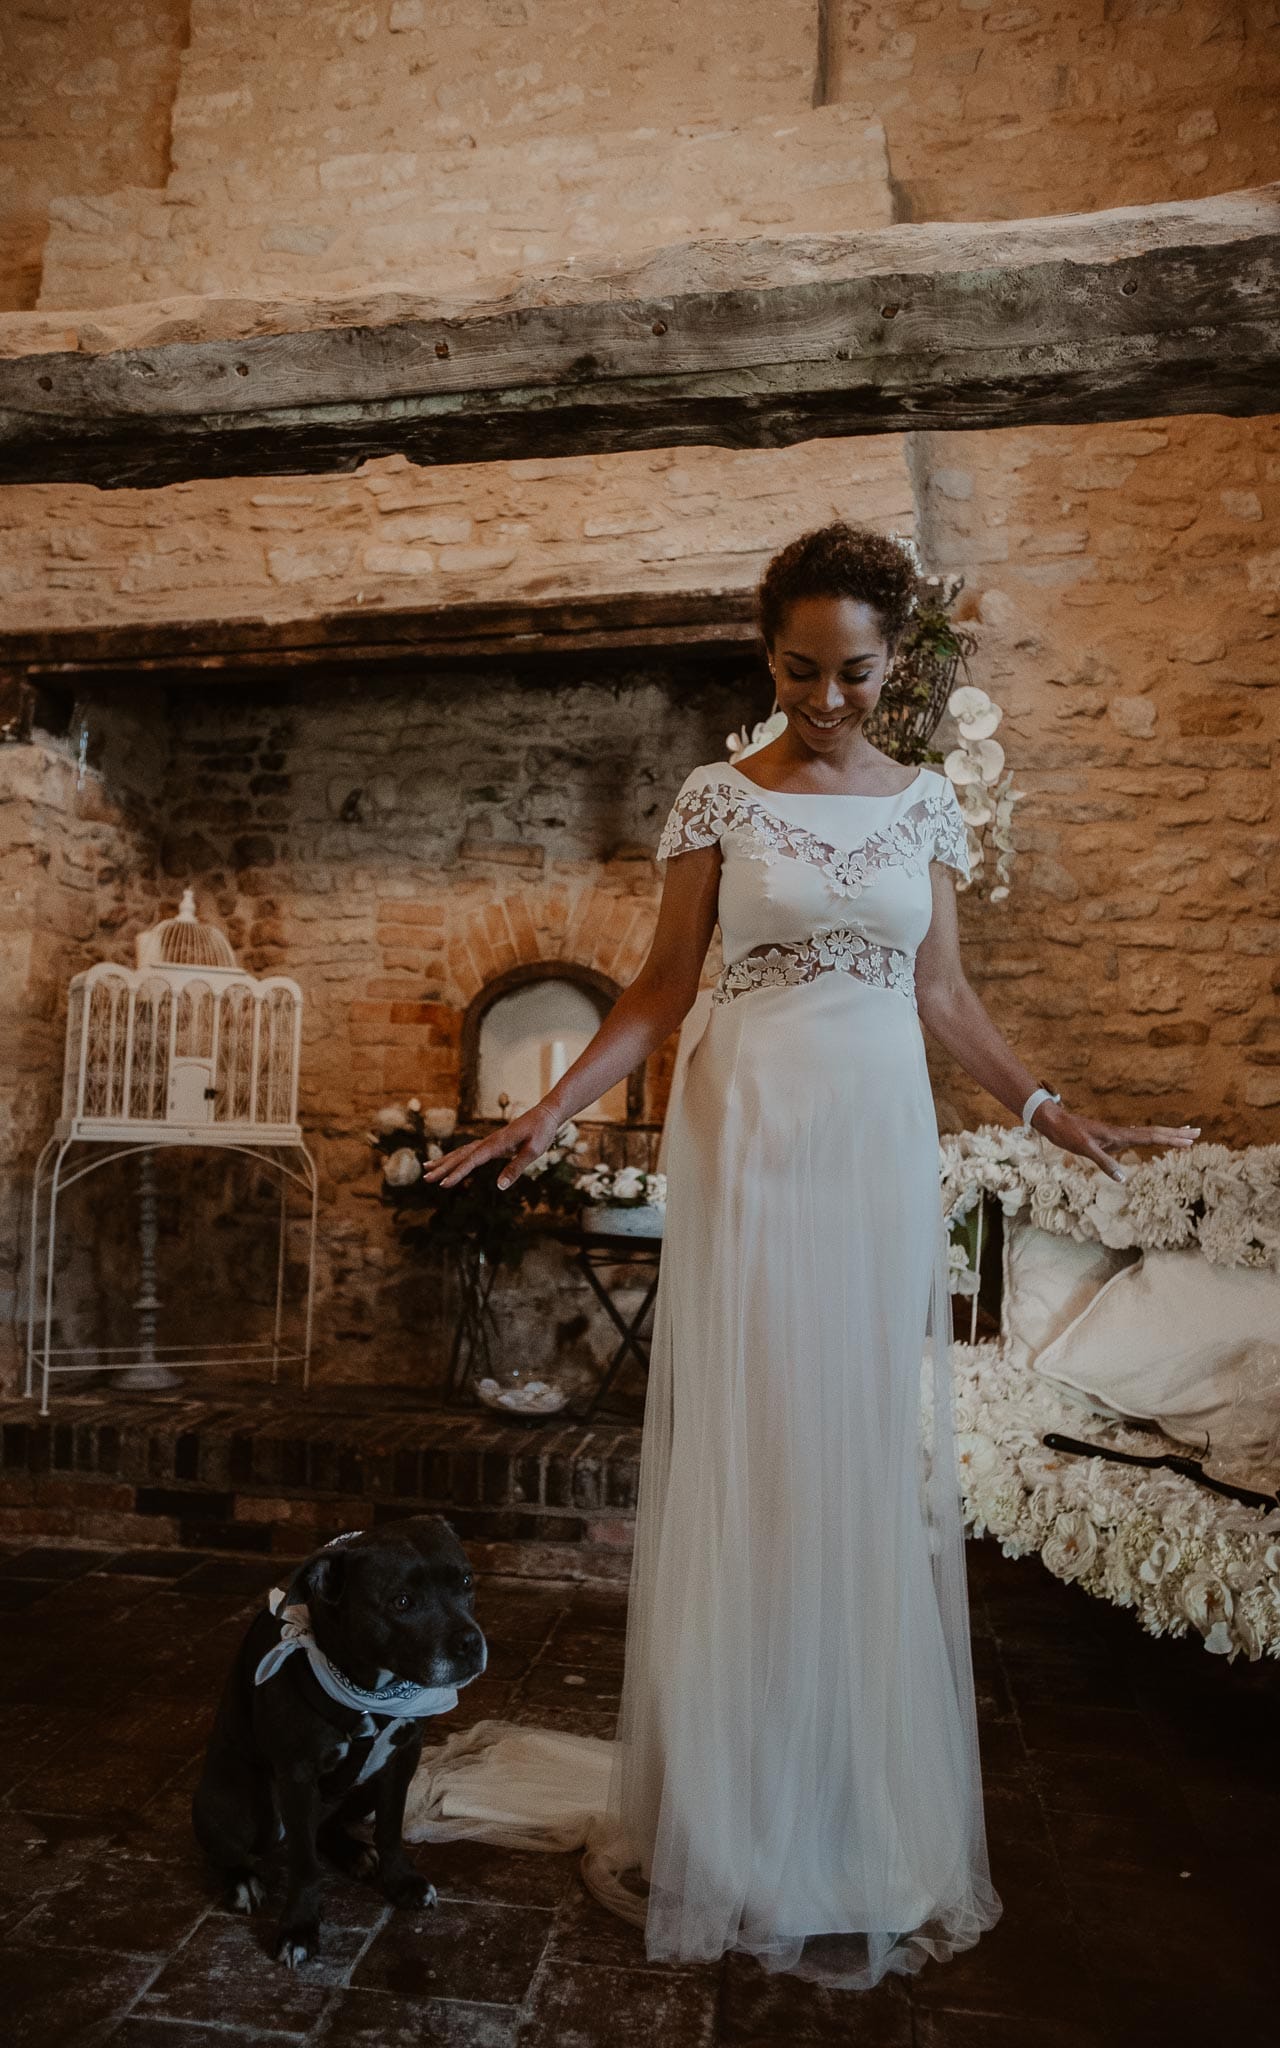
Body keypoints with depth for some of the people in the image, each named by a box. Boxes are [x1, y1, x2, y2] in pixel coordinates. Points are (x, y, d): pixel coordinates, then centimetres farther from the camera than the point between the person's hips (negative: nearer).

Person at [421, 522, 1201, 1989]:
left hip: (881, 1145, 3)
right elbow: (661, 987, 1)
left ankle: (868, 1812, 27)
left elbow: (944, 997, 12)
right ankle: (732, 1812, 20)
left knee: (876, 1455, 8)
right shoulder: (718, 796, 1)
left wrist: (1051, 1112, 7)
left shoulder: (928, 805, 9)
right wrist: (550, 1110, -10)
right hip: (750, 1139, -2)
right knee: (745, 1452, 2)